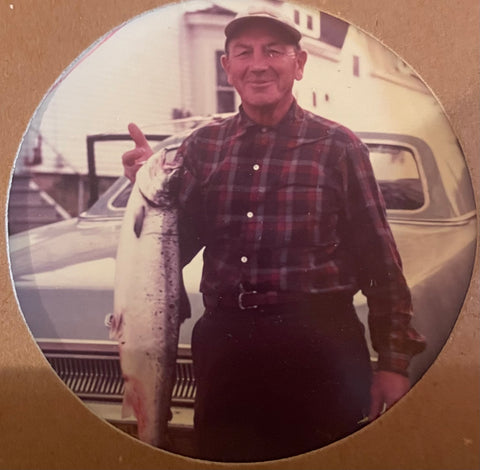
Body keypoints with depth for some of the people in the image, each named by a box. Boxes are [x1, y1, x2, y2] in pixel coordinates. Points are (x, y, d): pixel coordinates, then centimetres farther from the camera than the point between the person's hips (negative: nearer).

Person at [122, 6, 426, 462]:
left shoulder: (336, 146, -3)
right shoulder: (203, 146, 5)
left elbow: (380, 260, -3)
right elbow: (175, 250, 5)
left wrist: (393, 362, -5)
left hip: (319, 343, -3)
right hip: (223, 342, 3)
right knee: (222, 454, 18)